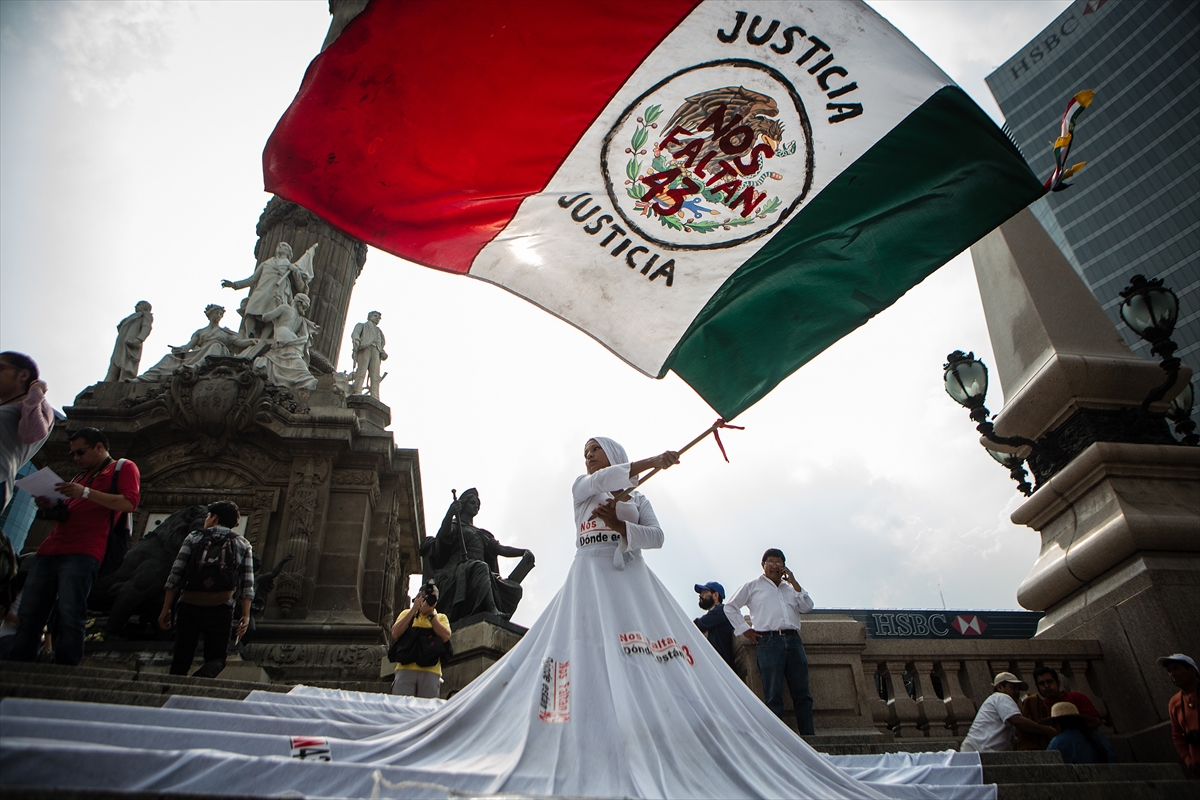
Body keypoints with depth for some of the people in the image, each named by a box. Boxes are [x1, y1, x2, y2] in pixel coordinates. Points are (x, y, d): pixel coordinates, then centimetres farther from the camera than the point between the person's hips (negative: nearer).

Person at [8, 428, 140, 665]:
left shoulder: (123, 467, 10)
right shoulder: (81, 475, 32)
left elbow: (129, 502, -7)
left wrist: (86, 492, -14)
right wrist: (52, 507, 13)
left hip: (83, 552, -8)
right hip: (50, 549, 8)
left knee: (69, 616, -16)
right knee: (29, 614, 2)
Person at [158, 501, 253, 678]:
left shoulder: (194, 538, 8)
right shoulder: (243, 545, 10)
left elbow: (175, 575, 1)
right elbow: (247, 585, 1)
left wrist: (166, 609, 5)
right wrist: (246, 615, 2)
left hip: (189, 606, 0)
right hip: (221, 609, 0)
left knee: (182, 657, 12)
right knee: (216, 659, 8)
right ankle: (202, 678, -24)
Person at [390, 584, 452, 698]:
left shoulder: (441, 618, 18)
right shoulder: (406, 614, 19)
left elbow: (446, 637, -2)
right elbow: (395, 634, 0)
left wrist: (430, 615, -2)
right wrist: (414, 609, -2)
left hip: (431, 671, 0)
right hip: (406, 668, 0)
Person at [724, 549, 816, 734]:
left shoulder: (790, 587, 25)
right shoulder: (754, 586, 14)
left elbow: (807, 607, 10)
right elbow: (730, 607, 13)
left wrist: (793, 582, 8)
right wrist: (744, 629, 3)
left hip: (794, 640, 4)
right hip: (769, 642, -4)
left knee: (802, 693, 2)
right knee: (773, 696, -5)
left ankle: (808, 737, 6)